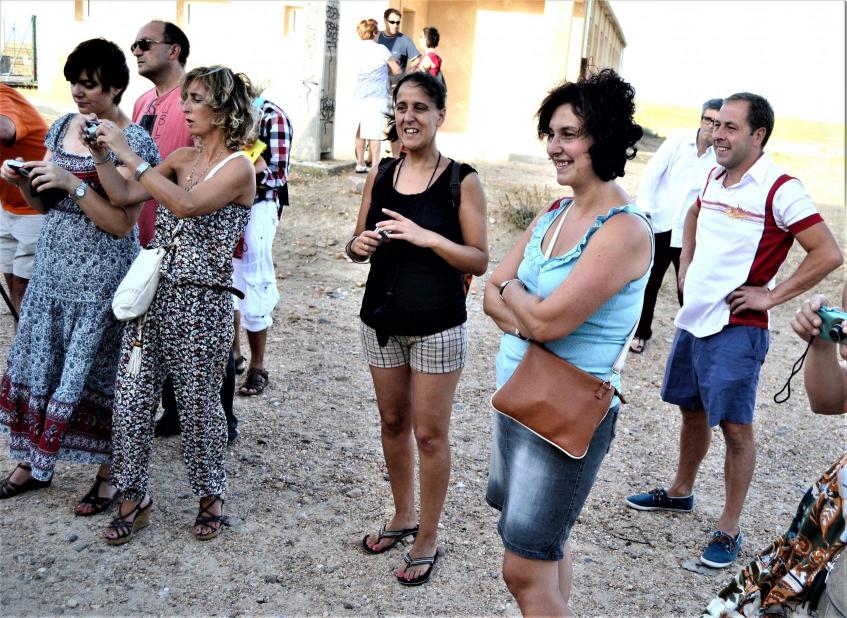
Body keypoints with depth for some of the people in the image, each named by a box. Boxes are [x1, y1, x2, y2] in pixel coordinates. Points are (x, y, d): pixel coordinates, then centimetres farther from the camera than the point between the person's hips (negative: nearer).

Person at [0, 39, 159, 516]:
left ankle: (109, 475, 17)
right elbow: (46, 204, 14)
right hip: (53, 266, 7)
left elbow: (122, 224, -16)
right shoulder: (63, 127, 8)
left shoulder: (134, 144, -12)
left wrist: (72, 183, -23)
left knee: (97, 373, 1)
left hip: (101, 275, -6)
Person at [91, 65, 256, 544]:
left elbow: (186, 205, -27)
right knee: (132, 400, 7)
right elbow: (123, 196, 8)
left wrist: (129, 154, -24)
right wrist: (102, 154, -6)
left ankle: (212, 496, 28)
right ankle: (134, 499, 23)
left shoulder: (238, 167, -10)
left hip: (203, 303, -6)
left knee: (199, 405, 7)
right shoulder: (181, 157, 11)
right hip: (154, 292, 6)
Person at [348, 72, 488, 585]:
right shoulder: (381, 175, 4)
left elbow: (479, 260, -12)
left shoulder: (462, 181, -10)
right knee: (393, 422, 17)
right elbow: (361, 245, 12)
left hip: (437, 327, -5)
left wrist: (428, 237, -26)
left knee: (430, 433, 3)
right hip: (382, 319, 5)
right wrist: (359, 245, -11)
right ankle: (403, 516, 37)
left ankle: (428, 539, 20)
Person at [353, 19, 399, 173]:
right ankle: (374, 166, -3)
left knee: (360, 131, 10)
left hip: (360, 95, 5)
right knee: (375, 132, -3)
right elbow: (396, 70, -1)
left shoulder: (358, 49, 10)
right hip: (377, 96, -5)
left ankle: (360, 164, 15)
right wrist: (387, 69, 17)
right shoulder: (381, 49, -6)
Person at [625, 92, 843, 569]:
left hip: (736, 327, -7)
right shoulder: (715, 178, 7)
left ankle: (729, 530, 12)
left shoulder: (780, 190, -15)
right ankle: (680, 493, 39)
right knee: (692, 410, 20)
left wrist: (771, 296, -16)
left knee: (735, 426, -1)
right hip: (693, 317, 7)